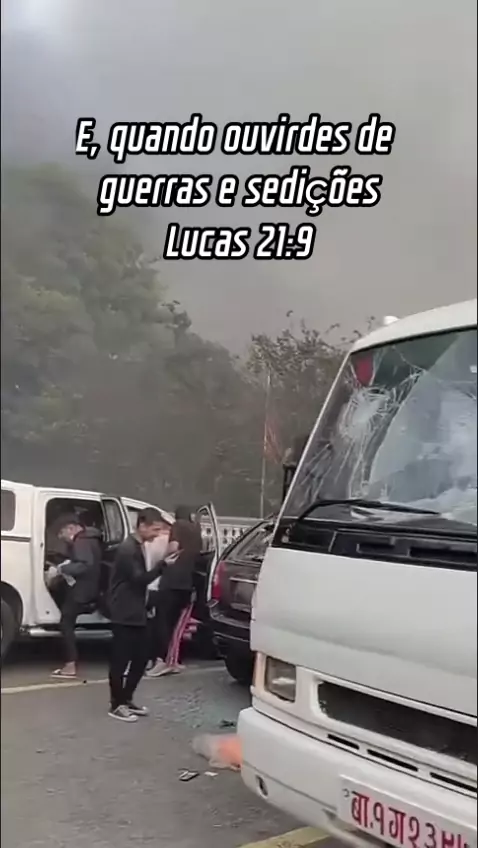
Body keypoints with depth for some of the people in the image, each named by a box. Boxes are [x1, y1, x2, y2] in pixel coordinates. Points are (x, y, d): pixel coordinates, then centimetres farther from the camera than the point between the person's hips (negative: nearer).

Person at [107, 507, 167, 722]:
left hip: (137, 613, 10)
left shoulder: (139, 546, 13)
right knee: (121, 660, 0)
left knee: (141, 658, 12)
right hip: (123, 615, -10)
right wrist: (163, 564, -26)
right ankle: (116, 705, 10)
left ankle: (126, 699, 24)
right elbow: (139, 579, -22)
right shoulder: (128, 549, -18)